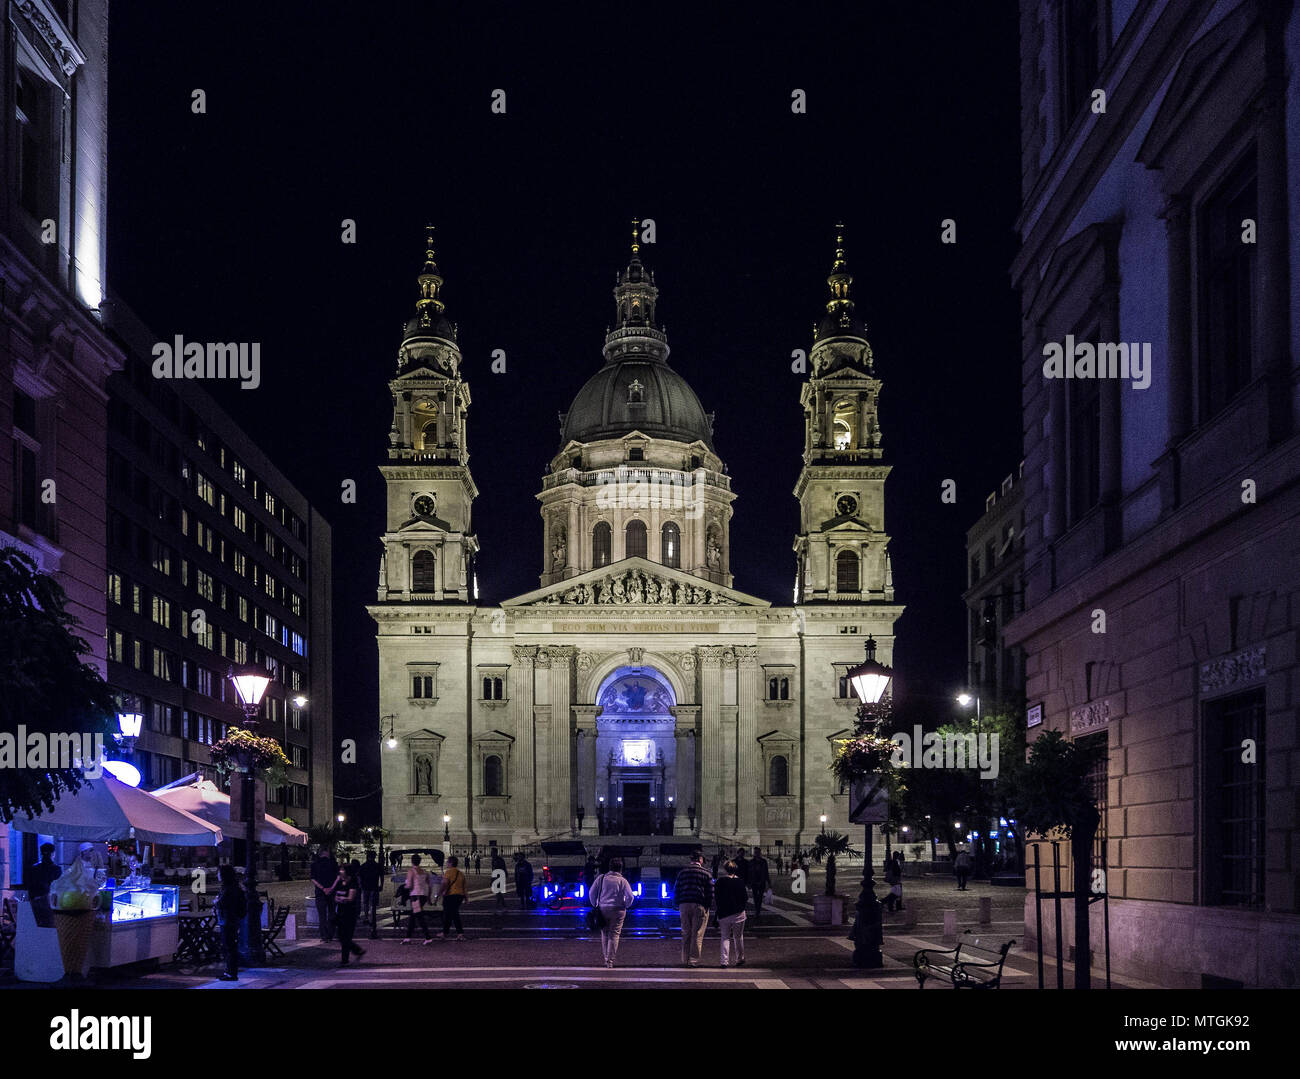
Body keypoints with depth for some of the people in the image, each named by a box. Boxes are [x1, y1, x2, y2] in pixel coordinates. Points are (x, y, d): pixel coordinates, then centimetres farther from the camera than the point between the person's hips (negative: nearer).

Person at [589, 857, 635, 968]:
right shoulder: (622, 881, -5)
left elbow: (592, 892, 2)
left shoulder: (601, 878, 2)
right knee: (614, 935, 2)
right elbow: (630, 896, -11)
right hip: (617, 911, -2)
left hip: (603, 909, 2)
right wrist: (625, 906, 5)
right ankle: (610, 960, -3)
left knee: (604, 934, 15)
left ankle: (606, 957, 14)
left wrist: (595, 905, 13)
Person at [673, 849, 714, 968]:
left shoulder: (682, 873, 9)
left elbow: (676, 891, 10)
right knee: (697, 934, 1)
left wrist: (677, 904, 15)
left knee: (686, 934, 11)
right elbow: (710, 892, -6)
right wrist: (708, 905, 2)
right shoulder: (706, 874, -3)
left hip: (684, 906, 4)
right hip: (699, 905, -4)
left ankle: (685, 960, 14)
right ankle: (694, 960, -1)